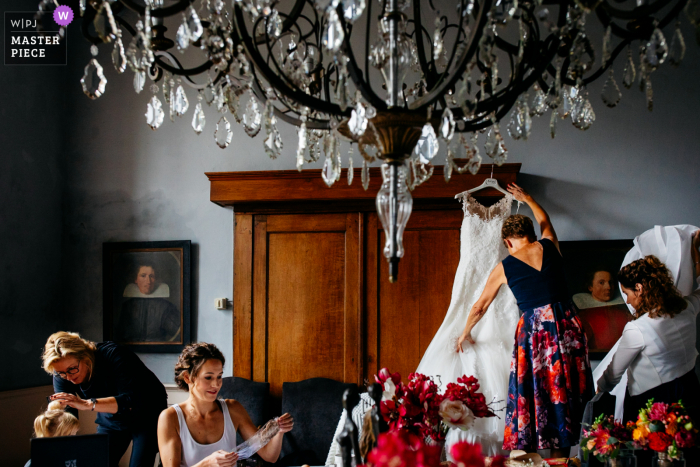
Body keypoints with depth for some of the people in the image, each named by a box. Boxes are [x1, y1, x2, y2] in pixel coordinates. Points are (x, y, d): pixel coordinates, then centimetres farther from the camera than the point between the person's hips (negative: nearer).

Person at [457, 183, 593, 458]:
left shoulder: (503, 268, 6)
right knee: (564, 394, 8)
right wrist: (527, 199, 51)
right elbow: (544, 221, 35)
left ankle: (528, 451, 7)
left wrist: (465, 333, 35)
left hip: (533, 329, -2)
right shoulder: (549, 247, 9)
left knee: (532, 397, 5)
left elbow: (480, 307, 18)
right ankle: (561, 452, 13)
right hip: (566, 324, 2)